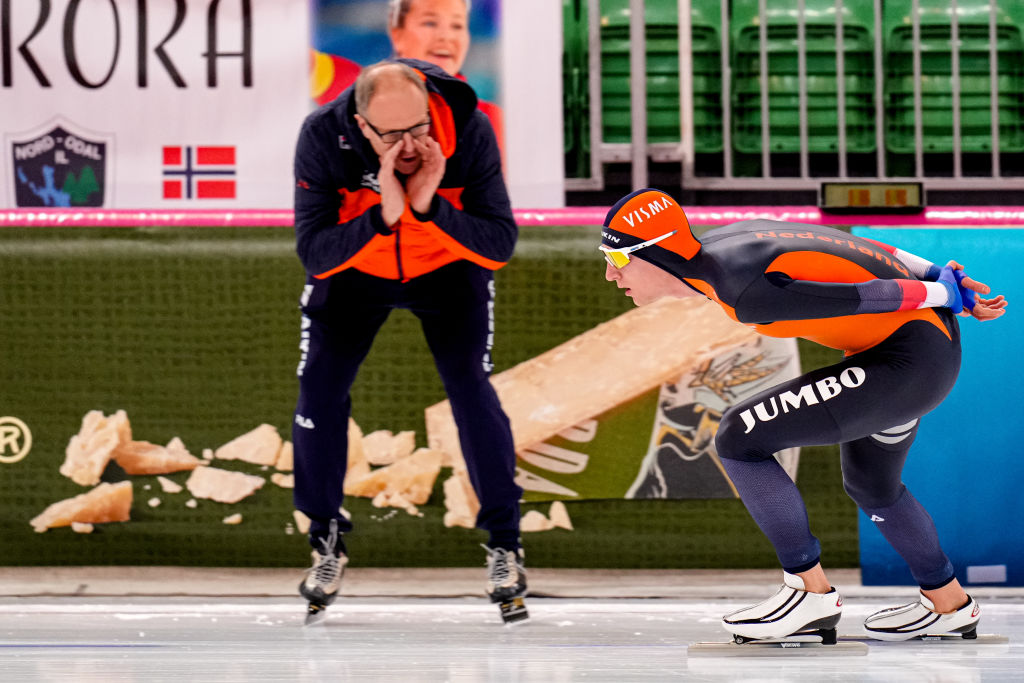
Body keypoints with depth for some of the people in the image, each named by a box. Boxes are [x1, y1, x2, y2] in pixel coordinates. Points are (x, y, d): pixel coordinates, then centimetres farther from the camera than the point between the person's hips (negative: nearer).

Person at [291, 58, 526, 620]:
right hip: (353, 266, 1)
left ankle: (504, 541, 2)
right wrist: (382, 216, -46)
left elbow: (500, 244, -29)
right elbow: (312, 251, -31)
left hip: (448, 264, -1)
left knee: (470, 386, -15)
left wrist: (430, 207, -44)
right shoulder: (322, 137, -31)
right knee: (319, 388, -9)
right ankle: (326, 540, 12)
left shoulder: (469, 131, -31)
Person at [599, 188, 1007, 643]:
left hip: (909, 361, -10)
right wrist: (946, 278, 11)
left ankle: (811, 593, -2)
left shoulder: (746, 292, -26)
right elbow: (864, 250, 8)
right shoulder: (715, 245, 2)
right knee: (869, 485, 31)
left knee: (739, 439, -12)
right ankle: (949, 604, 50)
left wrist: (950, 294, -5)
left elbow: (867, 296, -19)